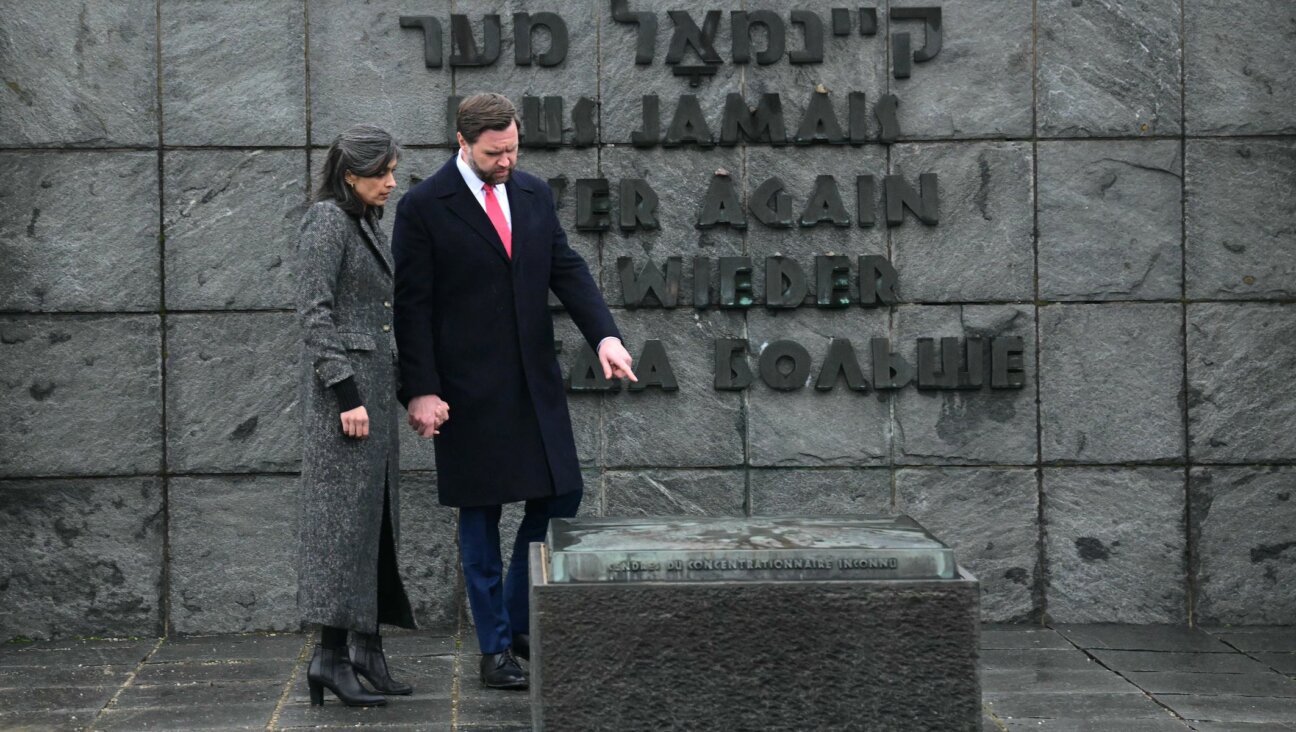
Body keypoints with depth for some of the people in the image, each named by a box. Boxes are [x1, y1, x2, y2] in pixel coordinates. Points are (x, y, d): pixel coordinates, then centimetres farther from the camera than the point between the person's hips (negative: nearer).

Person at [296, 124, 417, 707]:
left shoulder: (367, 226, 17)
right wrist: (346, 395, -21)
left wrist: (389, 394, 20)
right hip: (343, 383, -9)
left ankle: (366, 646, 12)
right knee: (343, 516, -10)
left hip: (374, 384, 9)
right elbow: (314, 311, -17)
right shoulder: (327, 220, -10)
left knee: (375, 520, 9)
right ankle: (331, 654, -9)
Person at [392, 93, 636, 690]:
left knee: (560, 497, 4)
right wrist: (420, 391, -14)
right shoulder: (424, 207, -7)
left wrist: (604, 334, -11)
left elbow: (567, 270, 5)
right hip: (468, 390, -5)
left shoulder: (534, 194, 9)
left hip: (535, 383, 5)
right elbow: (412, 306, -7)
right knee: (480, 517, 3)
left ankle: (520, 623, 21)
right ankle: (495, 648, 11)